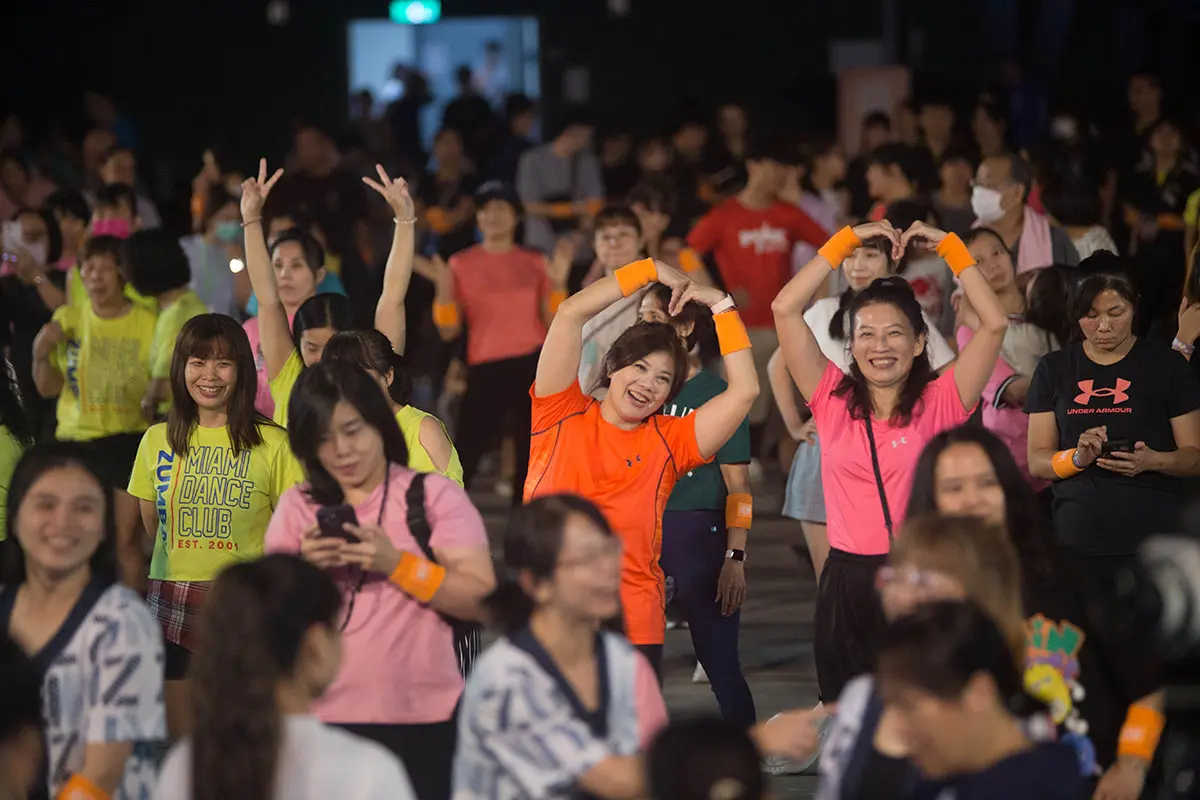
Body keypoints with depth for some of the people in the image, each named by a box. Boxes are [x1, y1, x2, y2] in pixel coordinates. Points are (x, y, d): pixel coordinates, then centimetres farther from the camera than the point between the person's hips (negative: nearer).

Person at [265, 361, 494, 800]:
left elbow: (483, 601, -7)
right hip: (324, 724, 2)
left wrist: (396, 564, -17)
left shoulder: (435, 496, 1)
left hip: (425, 726, -2)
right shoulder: (296, 508, 10)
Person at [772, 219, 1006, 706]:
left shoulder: (938, 404, 1)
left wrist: (949, 247, -2)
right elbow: (786, 309, 2)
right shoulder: (834, 401, 6)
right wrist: (848, 241, 3)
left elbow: (994, 324, -6)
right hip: (847, 581, 2)